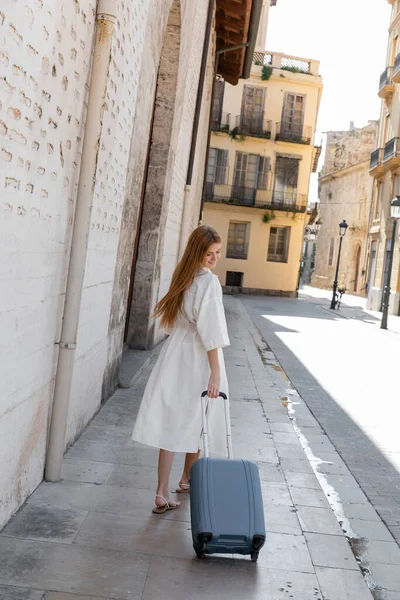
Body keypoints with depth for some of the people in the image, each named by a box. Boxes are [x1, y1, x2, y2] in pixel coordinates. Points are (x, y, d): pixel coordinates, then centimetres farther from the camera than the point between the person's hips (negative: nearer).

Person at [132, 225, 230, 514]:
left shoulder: (182, 276, 8)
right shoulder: (209, 281, -15)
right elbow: (210, 331, -20)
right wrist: (215, 371, -20)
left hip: (176, 354, 6)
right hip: (199, 359, -6)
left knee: (172, 421, 1)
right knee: (197, 420, 13)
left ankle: (163, 493, -1)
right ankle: (188, 478, 31)